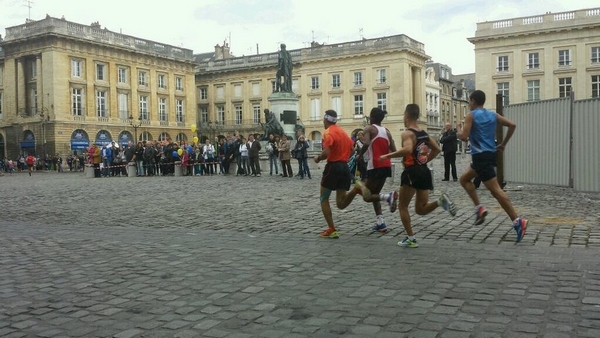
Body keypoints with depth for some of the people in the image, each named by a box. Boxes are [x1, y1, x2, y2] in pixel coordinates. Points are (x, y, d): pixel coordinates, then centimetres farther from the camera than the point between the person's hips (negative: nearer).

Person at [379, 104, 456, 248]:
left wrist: (388, 155, -23)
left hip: (412, 172, -7)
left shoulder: (407, 133, -11)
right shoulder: (424, 133, 13)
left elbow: (407, 150, -30)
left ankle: (411, 239, 6)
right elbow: (437, 149, 19)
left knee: (403, 207, 8)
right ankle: (441, 201, -11)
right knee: (420, 209, 15)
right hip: (424, 171, 7)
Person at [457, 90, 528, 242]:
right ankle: (479, 208, 12)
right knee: (464, 178, 23)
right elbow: (512, 125, 9)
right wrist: (503, 144, 16)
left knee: (496, 190, -10)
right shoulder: (492, 114, 13)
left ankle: (517, 221, -14)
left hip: (480, 156, -8)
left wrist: (459, 131, 9)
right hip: (489, 154, 8)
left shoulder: (471, 115, -6)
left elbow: (464, 137, -14)